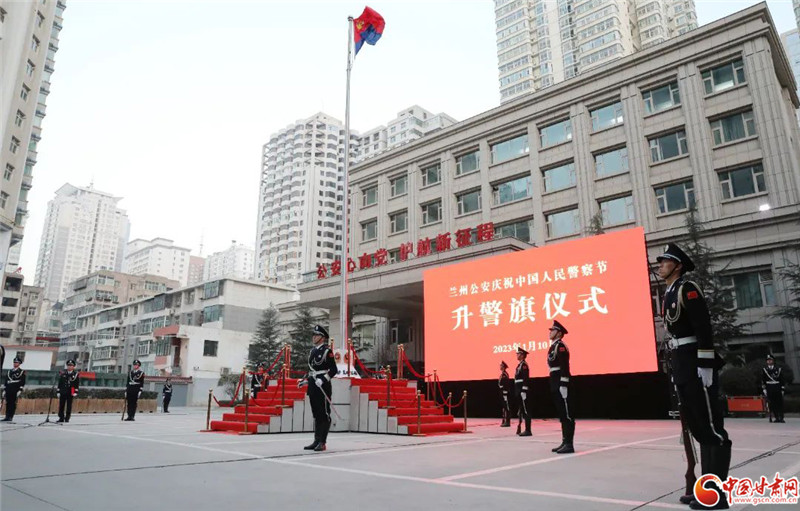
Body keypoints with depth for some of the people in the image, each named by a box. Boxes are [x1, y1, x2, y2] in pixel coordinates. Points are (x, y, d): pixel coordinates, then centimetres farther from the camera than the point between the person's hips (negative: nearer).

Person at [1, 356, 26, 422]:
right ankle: (7, 416, 6)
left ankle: (10, 417, -5)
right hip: (8, 390, 5)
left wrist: (20, 391, -12)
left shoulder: (22, 372, 3)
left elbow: (22, 382, -3)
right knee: (8, 404, 3)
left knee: (13, 404, -6)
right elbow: (6, 381, 19)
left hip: (15, 390, -5)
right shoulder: (9, 371, 17)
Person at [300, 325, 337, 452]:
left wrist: (323, 380, -22)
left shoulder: (327, 350, -7)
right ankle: (316, 441, 19)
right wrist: (305, 380, 14)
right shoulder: (313, 351, 16)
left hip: (323, 386, -8)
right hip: (313, 386, 8)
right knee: (316, 415, 12)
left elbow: (333, 370, -12)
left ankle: (322, 442, 0)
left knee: (324, 414, -3)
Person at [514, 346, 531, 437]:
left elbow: (525, 379, -19)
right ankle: (520, 428, 18)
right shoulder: (520, 365, 18)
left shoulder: (524, 365, -11)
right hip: (519, 392, 10)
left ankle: (528, 430, -4)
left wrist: (523, 392, -23)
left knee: (525, 410, -6)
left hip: (522, 391, -10)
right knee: (521, 410, 13)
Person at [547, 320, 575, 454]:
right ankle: (565, 442, 18)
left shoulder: (560, 346, -12)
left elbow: (564, 368, -19)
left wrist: (563, 386, -23)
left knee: (567, 415, -5)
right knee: (562, 415, 12)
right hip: (555, 386, 10)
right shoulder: (553, 346, 18)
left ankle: (569, 444, -2)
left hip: (561, 385, -10)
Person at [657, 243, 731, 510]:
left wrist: (706, 365, -22)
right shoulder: (669, 294, 17)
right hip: (683, 365, 10)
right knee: (697, 426, 14)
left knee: (711, 426, -4)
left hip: (697, 365, -10)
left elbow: (704, 328, -18)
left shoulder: (687, 289, -10)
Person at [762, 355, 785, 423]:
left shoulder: (778, 369, 9)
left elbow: (782, 380, 10)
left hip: (778, 389, 0)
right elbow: (762, 381, 6)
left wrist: (782, 389, 5)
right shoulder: (764, 370, 7)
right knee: (772, 404, -2)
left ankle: (781, 418, 1)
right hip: (769, 390, 0)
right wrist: (764, 389, -1)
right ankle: (777, 418, 4)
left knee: (780, 404, -3)